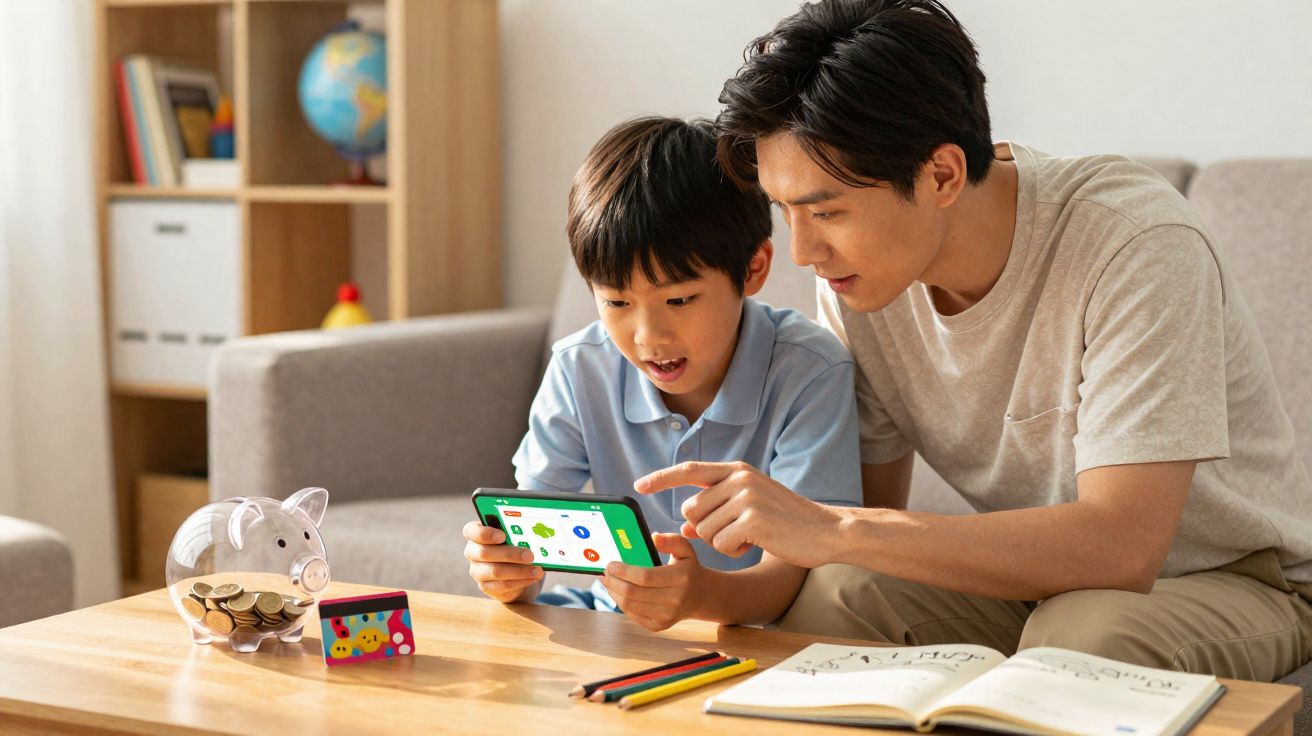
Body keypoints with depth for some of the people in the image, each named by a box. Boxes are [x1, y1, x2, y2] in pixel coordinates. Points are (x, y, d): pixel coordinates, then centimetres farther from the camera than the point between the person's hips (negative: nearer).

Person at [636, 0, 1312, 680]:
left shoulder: (1137, 245, -29)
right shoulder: (855, 269, -10)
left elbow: (1121, 547, -36)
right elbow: (871, 508, -1)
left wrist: (834, 530, -39)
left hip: (1234, 576, -4)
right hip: (1044, 572, 4)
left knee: (1080, 634, -37)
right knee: (823, 600, -25)